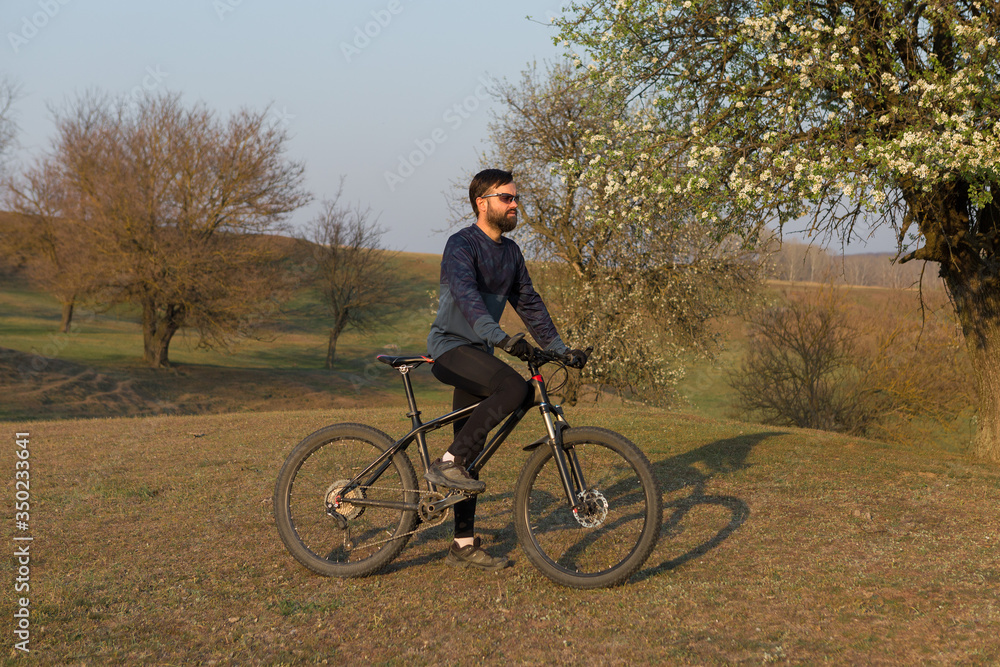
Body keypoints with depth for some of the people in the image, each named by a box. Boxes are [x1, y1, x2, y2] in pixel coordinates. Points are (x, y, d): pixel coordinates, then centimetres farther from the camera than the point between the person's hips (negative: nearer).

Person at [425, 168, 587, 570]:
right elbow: (467, 296, -29)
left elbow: (529, 304, 16)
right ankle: (448, 464, -22)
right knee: (515, 388, -31)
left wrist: (560, 349, 6)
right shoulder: (462, 245, -13)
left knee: (471, 448, 7)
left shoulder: (510, 253, 12)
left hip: (477, 354, 8)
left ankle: (464, 546, 12)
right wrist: (501, 339, -42)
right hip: (450, 347, -8)